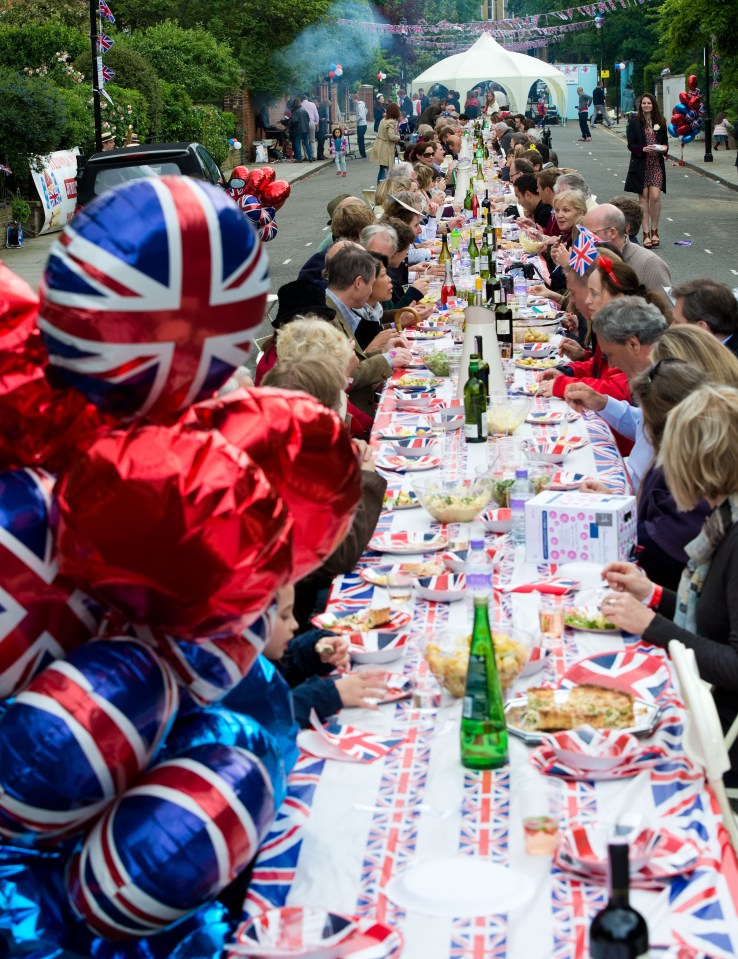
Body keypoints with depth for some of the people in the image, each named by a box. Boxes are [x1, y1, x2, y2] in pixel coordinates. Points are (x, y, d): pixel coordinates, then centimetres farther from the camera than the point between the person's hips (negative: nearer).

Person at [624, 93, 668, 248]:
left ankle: (654, 231, 6)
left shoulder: (660, 121, 8)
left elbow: (665, 141, 16)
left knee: (655, 197, -9)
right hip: (640, 165, -1)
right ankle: (646, 233, 6)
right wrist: (643, 149, -21)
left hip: (657, 164, 1)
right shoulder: (634, 121, -1)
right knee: (644, 197, 2)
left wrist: (664, 148, -7)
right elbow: (631, 145, -3)